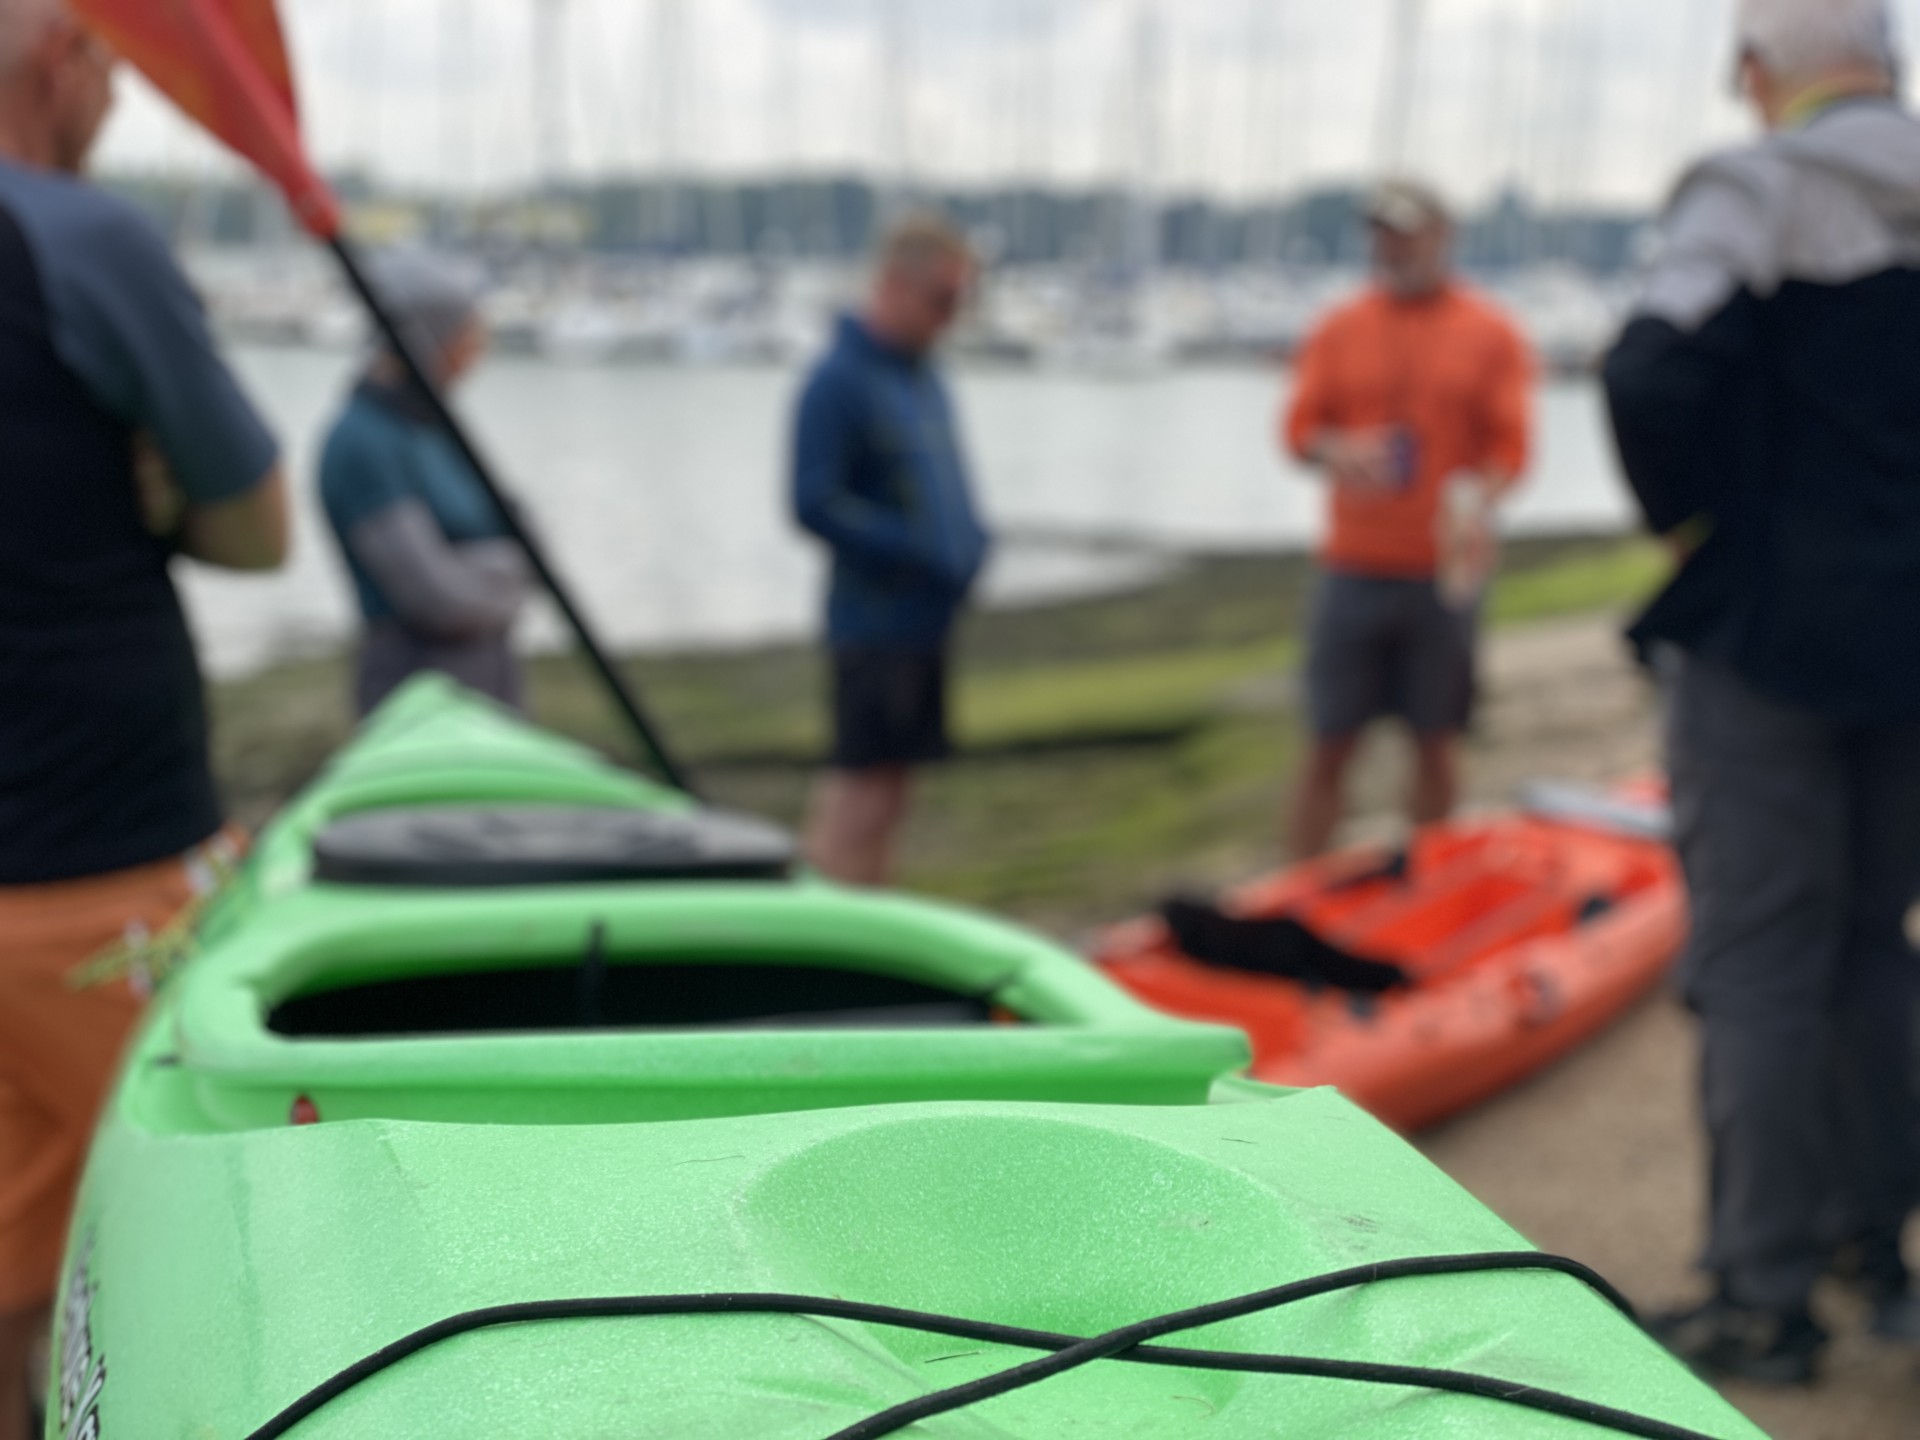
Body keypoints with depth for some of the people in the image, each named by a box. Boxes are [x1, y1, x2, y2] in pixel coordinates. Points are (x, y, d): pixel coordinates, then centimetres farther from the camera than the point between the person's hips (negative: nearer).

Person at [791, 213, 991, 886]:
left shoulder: (924, 376, 15)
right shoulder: (838, 381, -12)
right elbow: (814, 503, -18)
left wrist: (972, 542, 6)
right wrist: (921, 554, -18)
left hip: (925, 623, 9)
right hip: (875, 622, -9)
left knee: (890, 788, 12)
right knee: (862, 788, -8)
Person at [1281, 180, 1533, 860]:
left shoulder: (1491, 334, 4)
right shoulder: (1339, 330, 9)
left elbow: (1511, 445, -2)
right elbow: (1298, 426, 5)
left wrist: (1477, 498, -23)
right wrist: (1335, 451, -18)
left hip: (1443, 573, -1)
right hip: (1353, 567, 1)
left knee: (1436, 744, 6)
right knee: (1331, 744, 0)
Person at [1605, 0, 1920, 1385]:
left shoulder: (1758, 189, -10)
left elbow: (1654, 376, -23)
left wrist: (1688, 520, -7)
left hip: (1766, 633, -6)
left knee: (1759, 964, 1)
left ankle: (1766, 1295, 6)